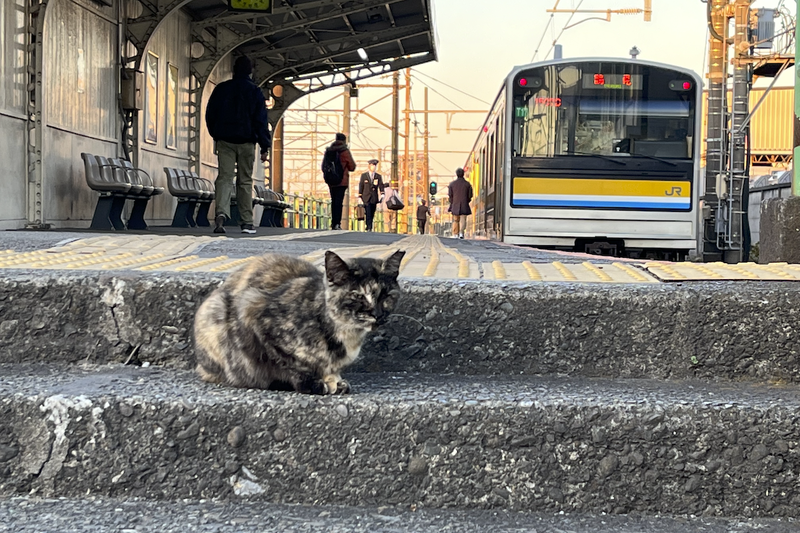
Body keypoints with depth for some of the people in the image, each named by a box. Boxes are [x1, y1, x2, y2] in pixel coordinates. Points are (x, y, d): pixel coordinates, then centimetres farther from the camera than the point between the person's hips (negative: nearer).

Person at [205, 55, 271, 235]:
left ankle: (221, 213, -27)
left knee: (224, 178, -3)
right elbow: (261, 120, -3)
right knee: (245, 181, 6)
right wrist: (265, 146, -1)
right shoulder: (255, 92, 0)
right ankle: (246, 222, 5)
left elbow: (210, 115, 9)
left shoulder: (221, 89, 6)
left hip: (224, 141, 1)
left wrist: (216, 135, 23)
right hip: (246, 142, -1)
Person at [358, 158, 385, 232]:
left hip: (374, 198, 2)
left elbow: (381, 186, 0)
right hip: (366, 198, -2)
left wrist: (382, 194, -16)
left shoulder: (378, 176, 8)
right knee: (368, 214, -13)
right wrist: (360, 197, 1)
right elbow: (361, 186, 5)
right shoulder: (364, 176, 4)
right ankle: (369, 228, -16)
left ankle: (369, 228, 15)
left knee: (372, 215, 6)